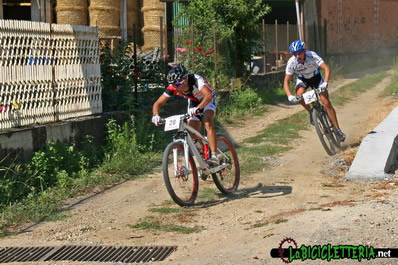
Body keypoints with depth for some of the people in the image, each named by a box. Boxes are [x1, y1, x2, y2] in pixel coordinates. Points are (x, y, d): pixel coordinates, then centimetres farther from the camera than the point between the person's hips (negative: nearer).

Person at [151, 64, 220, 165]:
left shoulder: (196, 80, -40)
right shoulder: (173, 88, -27)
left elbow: (208, 95, -56)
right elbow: (157, 103, -23)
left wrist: (197, 108, -70)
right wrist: (155, 115, -45)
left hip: (207, 100, -5)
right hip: (193, 101, 5)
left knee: (208, 123, -30)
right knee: (193, 133, -4)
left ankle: (214, 156, -32)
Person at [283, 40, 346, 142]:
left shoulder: (312, 56, -33)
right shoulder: (291, 62, -28)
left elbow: (327, 68, -40)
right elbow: (286, 81, -24)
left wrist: (325, 83, -56)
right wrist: (289, 96, -40)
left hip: (316, 78, -2)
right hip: (302, 79, 2)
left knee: (326, 103, -14)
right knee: (300, 94, -32)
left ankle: (338, 130, -5)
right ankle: (311, 113, -4)